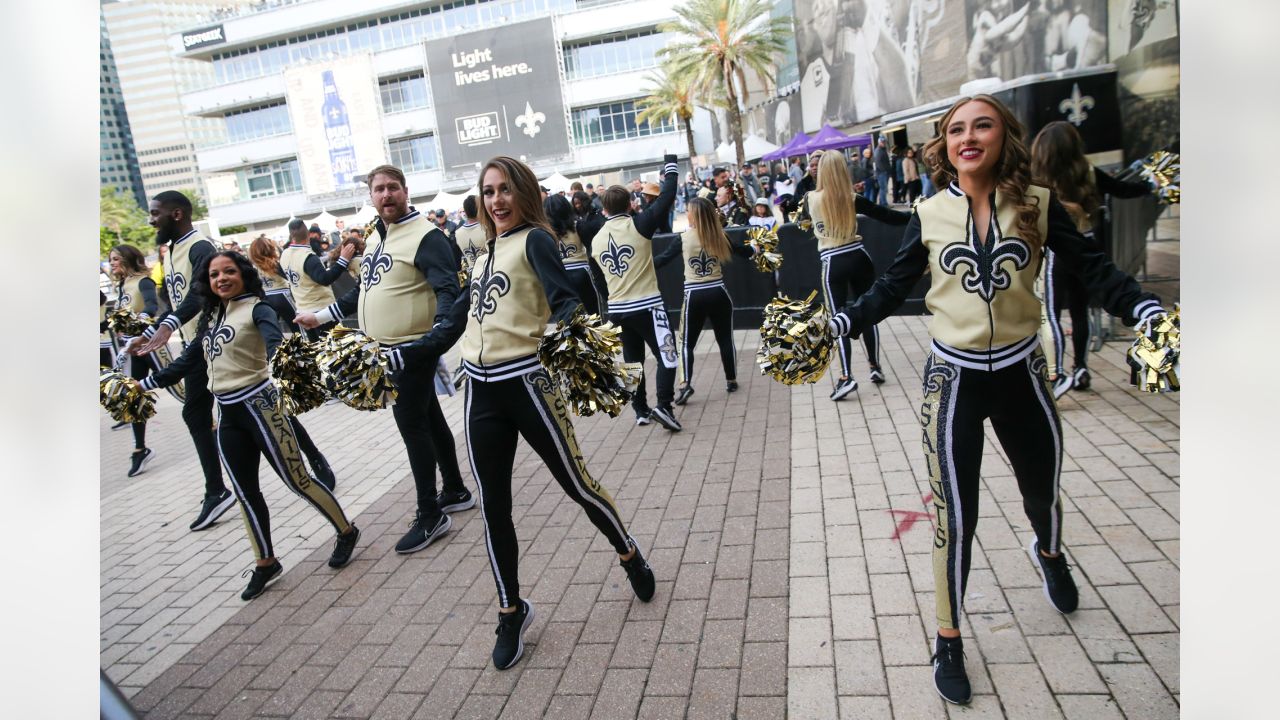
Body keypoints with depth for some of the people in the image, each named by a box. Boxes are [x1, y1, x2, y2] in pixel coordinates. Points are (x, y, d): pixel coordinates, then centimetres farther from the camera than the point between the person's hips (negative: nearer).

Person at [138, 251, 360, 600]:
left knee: (298, 480, 0)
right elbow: (188, 362, 24)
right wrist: (146, 384, 24)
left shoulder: (256, 307, -8)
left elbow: (274, 339, -29)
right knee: (246, 493, 12)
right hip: (227, 415, 7)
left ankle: (346, 531, 19)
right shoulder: (210, 318, 14)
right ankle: (266, 563, 26)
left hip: (259, 404, -7)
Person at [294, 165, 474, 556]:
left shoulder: (425, 236, -14)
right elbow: (365, 289, 24)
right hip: (385, 348, 9)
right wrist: (321, 315, 26)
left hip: (414, 348, -9)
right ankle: (456, 491, 30)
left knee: (412, 425, -6)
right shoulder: (376, 237, 14)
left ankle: (430, 515, 6)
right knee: (429, 419, 16)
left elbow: (447, 289, -23)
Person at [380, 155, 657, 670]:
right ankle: (512, 611, 28)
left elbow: (564, 301, -17)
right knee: (493, 508, 10)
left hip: (527, 382, -6)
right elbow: (451, 328, 21)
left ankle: (629, 554, 35)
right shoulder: (483, 257, 18)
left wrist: (569, 331, -39)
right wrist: (391, 357, 18)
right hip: (482, 393, 7)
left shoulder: (534, 239, -1)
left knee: (576, 484, 6)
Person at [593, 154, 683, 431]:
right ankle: (664, 406, -13)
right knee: (666, 355, 1)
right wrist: (670, 164, 7)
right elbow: (668, 196, -5)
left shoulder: (596, 240, 7)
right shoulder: (638, 224, -9)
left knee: (632, 359, 16)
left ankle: (640, 410, 21)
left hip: (616, 309, 6)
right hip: (646, 304, -5)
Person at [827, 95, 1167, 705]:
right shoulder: (929, 214, -3)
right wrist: (839, 324, -12)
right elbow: (892, 288, 2)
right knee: (955, 518, 2)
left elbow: (1094, 269, -2)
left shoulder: (1038, 204, -3)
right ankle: (948, 639, 22)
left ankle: (1048, 553, 60)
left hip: (1021, 374, 1)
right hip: (952, 379, -1)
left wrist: (1148, 310, -19)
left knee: (1043, 493, 21)